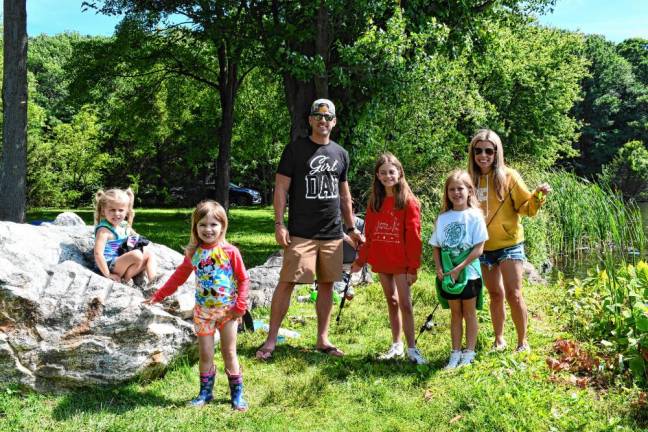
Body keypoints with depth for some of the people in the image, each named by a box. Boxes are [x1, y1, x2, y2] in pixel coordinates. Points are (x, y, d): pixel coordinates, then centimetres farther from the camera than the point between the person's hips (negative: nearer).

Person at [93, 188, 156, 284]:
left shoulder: (125, 226, 8)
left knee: (149, 256, 9)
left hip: (122, 263, 9)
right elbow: (98, 254, -24)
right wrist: (108, 275, -23)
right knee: (137, 255, -26)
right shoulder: (104, 230, -16)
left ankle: (152, 281, -10)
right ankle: (125, 279, -13)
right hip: (109, 265, -9)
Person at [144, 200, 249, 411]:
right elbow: (178, 276, 9)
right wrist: (159, 295, 9)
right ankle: (205, 392, 25)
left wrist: (240, 305, -11)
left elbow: (243, 279, -5)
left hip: (228, 311, -2)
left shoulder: (230, 252, -10)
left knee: (229, 353, 6)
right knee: (205, 354, 9)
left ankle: (237, 394, 17)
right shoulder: (193, 254, -2)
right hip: (203, 312, 2)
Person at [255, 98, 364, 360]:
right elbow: (281, 188, -4)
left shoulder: (340, 154, 14)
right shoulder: (295, 149, -1)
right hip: (301, 233, -4)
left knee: (327, 285, 8)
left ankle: (322, 339, 19)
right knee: (287, 283, -7)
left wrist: (352, 228, 18)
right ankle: (271, 340, 1)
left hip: (333, 234, 5)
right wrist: (279, 224, -12)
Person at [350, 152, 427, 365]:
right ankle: (396, 345, 22)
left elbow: (413, 237, -9)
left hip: (401, 262, -5)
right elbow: (369, 234, 12)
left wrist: (413, 267, -12)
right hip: (381, 261, 5)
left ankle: (412, 348, 3)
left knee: (405, 303, -4)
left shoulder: (409, 201, -7)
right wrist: (361, 260, 9)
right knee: (391, 302, 13)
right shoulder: (375, 202, 8)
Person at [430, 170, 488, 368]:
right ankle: (455, 353, 20)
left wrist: (458, 269, -17)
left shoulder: (475, 216, -7)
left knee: (469, 312, 7)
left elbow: (479, 249, -12)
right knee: (455, 313, 13)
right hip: (447, 274, 4)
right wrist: (439, 268, -7)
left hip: (469, 272, -4)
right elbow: (436, 247, 9)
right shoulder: (442, 218, 5)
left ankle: (469, 352, 17)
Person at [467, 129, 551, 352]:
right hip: (483, 247, 3)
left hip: (509, 244, -3)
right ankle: (499, 339, 27)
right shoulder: (470, 179, 1)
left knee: (513, 294, -6)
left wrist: (538, 196, -26)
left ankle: (523, 342, 9)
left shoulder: (508, 176, -8)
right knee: (495, 294, 13)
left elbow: (526, 208, -8)